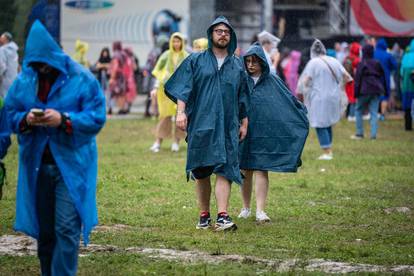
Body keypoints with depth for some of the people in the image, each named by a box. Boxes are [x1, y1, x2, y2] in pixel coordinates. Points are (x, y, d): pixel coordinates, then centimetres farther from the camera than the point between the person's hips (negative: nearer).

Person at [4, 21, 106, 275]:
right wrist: (25, 120, -13)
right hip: (36, 165, 4)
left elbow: (96, 119, -8)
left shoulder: (82, 80, -6)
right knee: (44, 230, 11)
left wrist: (64, 120, -22)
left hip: (71, 165, -4)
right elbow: (10, 115, 10)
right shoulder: (24, 81, 7)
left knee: (67, 228, -11)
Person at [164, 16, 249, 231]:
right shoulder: (196, 61, 7)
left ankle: (222, 216, -18)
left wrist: (244, 123, 15)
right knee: (201, 172, 4)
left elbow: (243, 98, 18)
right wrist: (181, 111, -13)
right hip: (201, 123, -1)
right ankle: (204, 215, 14)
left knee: (224, 169, -11)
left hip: (227, 126, 1)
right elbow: (183, 87, 0)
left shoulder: (237, 66, 13)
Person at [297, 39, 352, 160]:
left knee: (320, 126, 1)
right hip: (333, 97, 6)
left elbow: (306, 80, -15)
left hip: (319, 98, -6)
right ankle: (329, 150, 21)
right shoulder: (334, 61, 4)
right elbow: (346, 77, 4)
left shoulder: (313, 63, -11)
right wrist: (339, 86, 20)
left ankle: (326, 153, -4)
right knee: (328, 124, 19)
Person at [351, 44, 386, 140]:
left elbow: (358, 79, -8)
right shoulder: (377, 63, 7)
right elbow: (382, 77, 14)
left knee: (358, 111, 10)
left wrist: (356, 93, -5)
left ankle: (359, 133, 8)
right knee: (374, 113, 4)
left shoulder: (361, 64, -7)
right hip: (376, 91, 4)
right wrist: (383, 90, 20)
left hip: (365, 91, -4)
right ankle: (373, 134, -3)